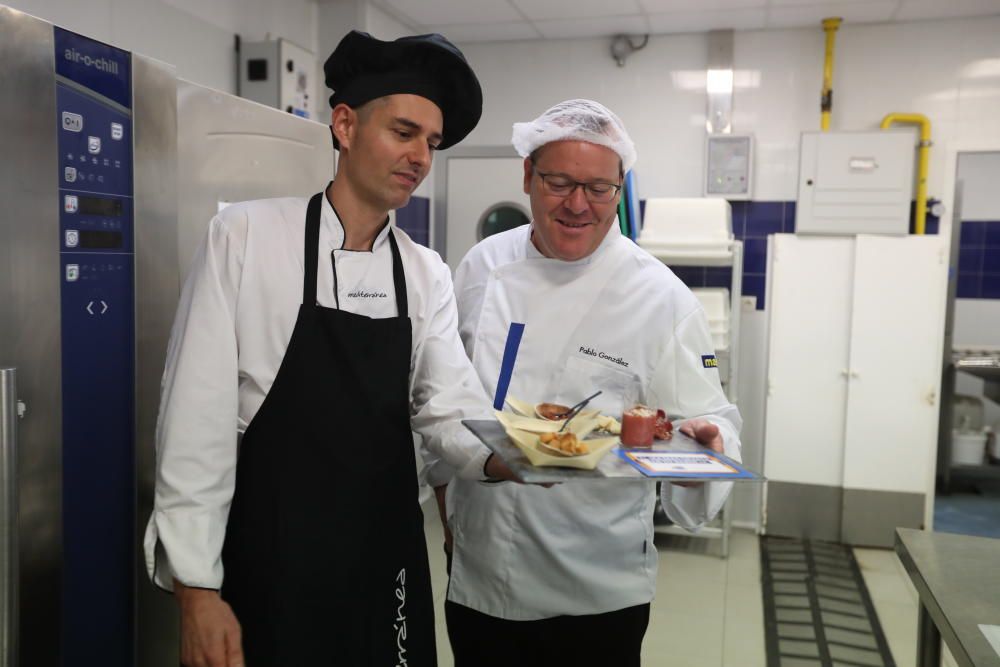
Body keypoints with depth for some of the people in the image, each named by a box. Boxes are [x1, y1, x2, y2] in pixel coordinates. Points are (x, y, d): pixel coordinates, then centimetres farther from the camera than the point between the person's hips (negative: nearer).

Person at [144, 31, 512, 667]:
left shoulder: (428, 275, 2)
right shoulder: (246, 235, -10)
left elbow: (449, 409, -3)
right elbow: (199, 418, -12)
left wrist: (505, 456, -24)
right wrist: (196, 590, -12)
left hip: (389, 556, 4)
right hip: (270, 564, -4)